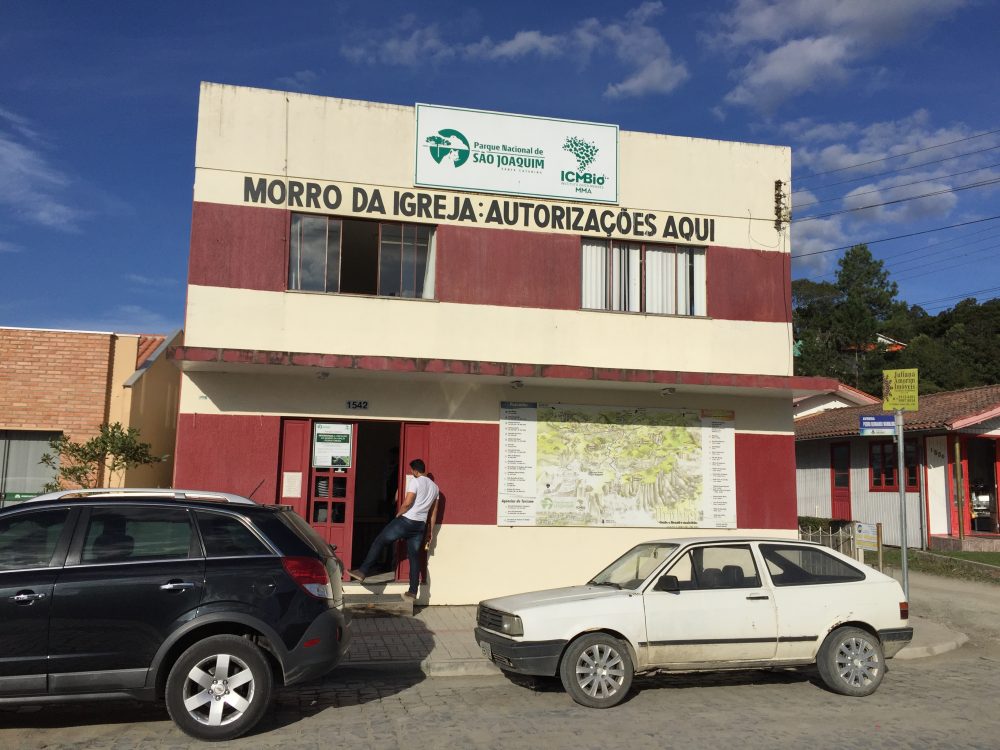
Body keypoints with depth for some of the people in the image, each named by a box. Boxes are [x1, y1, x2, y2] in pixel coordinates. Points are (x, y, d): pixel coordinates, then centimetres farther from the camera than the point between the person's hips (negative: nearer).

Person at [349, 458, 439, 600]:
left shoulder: (415, 482, -8)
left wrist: (398, 514, -1)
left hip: (406, 521, -7)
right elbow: (433, 512, 17)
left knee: (379, 541, 3)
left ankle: (363, 571, 0)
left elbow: (407, 503, -19)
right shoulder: (435, 487, 15)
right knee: (414, 557, 8)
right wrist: (431, 531, 21)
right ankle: (412, 591, 5)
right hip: (421, 525, 7)